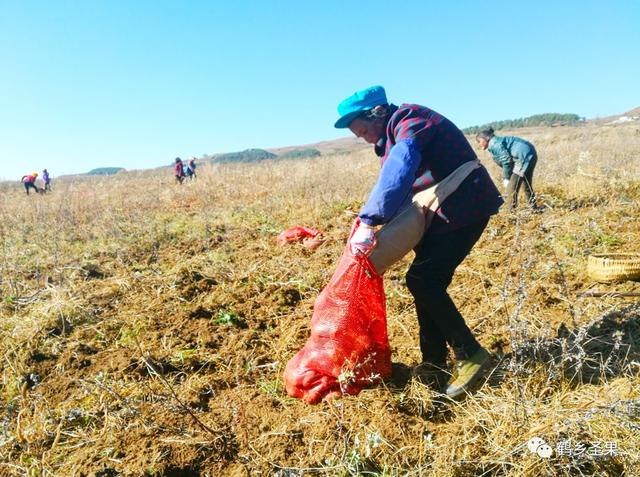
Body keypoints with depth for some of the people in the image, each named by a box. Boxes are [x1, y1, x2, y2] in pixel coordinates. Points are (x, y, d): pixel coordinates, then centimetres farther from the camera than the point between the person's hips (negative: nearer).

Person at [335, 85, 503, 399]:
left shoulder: (411, 122, -18)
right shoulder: (392, 137, 13)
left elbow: (397, 175, -36)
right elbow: (391, 181, 9)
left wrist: (368, 223, -41)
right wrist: (370, 224, -6)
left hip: (465, 208, -10)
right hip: (440, 211, 10)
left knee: (421, 279, -15)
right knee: (428, 282, 7)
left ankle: (471, 355, -4)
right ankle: (434, 364, 16)